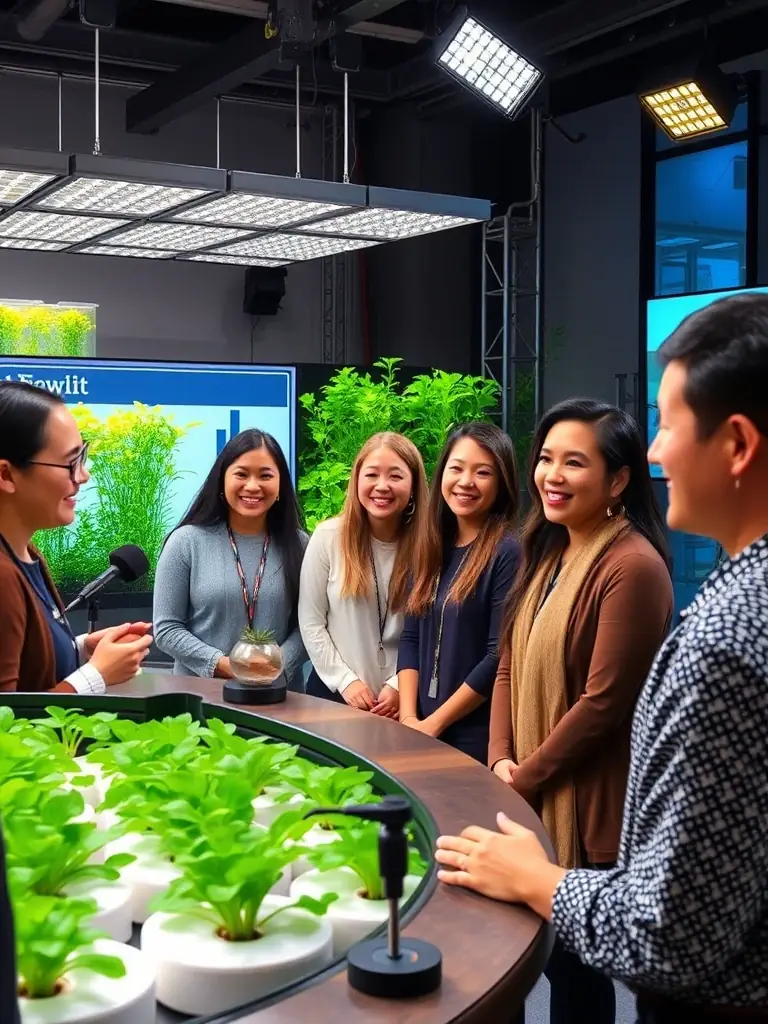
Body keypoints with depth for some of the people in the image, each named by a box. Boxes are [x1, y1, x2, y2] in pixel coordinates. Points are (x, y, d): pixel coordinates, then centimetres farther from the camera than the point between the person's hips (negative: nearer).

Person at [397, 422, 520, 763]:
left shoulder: (508, 552, -12)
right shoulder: (432, 550, 7)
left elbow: (498, 656, -16)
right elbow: (410, 638, 7)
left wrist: (433, 724, -12)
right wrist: (408, 717, -5)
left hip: (477, 735, -6)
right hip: (419, 730, 6)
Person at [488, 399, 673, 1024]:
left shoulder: (632, 566, -18)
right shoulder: (548, 554, 9)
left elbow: (603, 703, -20)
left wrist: (525, 781, -12)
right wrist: (501, 760, -3)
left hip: (587, 808, -8)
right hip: (527, 800, 8)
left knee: (576, 968, 7)